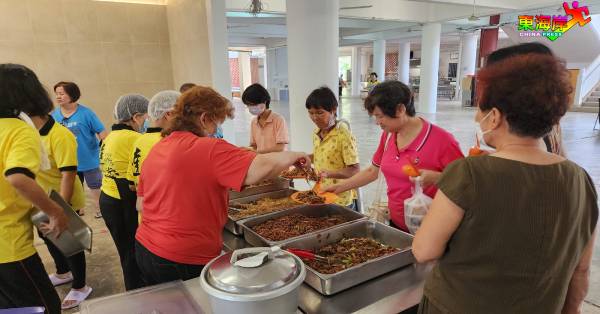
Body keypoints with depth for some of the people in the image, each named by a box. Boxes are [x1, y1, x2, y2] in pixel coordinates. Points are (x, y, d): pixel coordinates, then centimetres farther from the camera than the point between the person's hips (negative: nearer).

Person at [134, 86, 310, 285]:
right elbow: (260, 169, -29)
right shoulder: (210, 150, -19)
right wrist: (293, 156, -11)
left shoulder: (156, 150, 6)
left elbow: (142, 204, 13)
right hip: (187, 260, -8)